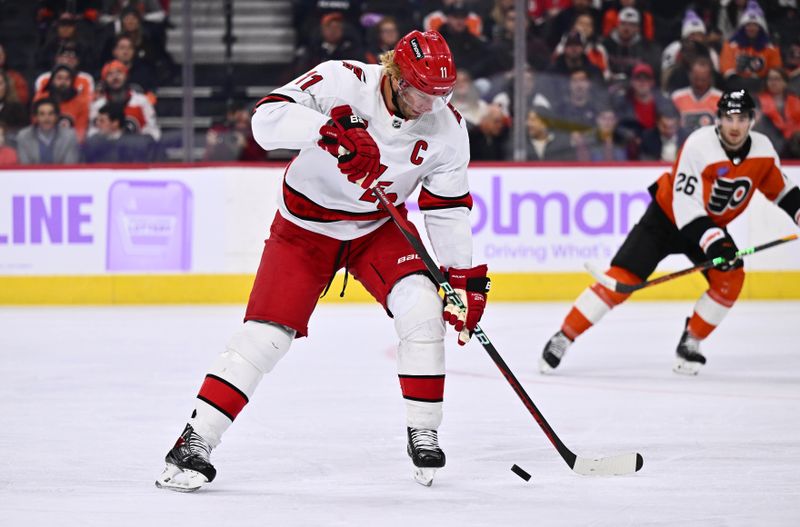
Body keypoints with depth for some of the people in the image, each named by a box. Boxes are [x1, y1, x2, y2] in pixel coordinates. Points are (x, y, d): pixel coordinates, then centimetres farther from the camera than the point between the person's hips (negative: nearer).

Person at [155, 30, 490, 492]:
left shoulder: (446, 128, -13)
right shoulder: (342, 81, -27)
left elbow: (449, 209, -2)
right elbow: (268, 118, -37)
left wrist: (465, 277, -6)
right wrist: (331, 130, -52)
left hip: (378, 228, 3)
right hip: (306, 224, -3)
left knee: (422, 308, -19)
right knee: (267, 333, -12)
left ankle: (424, 435, -4)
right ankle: (196, 442, -5)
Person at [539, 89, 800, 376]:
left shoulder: (762, 149, -12)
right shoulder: (699, 145, -30)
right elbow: (685, 204, -32)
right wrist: (713, 242, -40)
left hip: (711, 224, 5)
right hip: (667, 216, -5)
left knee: (730, 278, -17)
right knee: (622, 278, -13)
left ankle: (689, 344, 0)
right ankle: (562, 339, -7)